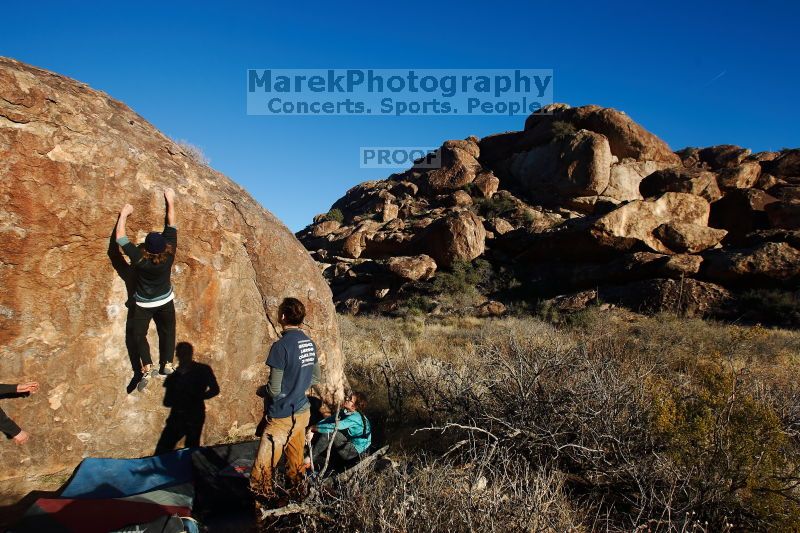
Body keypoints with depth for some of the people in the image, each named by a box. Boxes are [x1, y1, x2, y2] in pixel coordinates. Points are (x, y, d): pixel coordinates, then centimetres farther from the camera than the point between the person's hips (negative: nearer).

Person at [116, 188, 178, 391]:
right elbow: (171, 226, -16)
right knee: (167, 331, 17)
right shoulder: (169, 254, -25)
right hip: (165, 302, 2)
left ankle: (147, 368, -5)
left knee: (138, 334, 9)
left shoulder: (139, 259, -29)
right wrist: (170, 201, -8)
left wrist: (124, 215, -10)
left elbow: (120, 237, -20)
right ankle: (167, 365, 18)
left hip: (143, 304, -2)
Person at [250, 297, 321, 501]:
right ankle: (295, 486, 36)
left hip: (283, 416, -8)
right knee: (296, 453, 22)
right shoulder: (309, 343, 0)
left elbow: (274, 389, -18)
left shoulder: (281, 346, -22)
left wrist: (267, 393, 3)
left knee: (265, 461, 6)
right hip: (303, 410, 8)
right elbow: (315, 378, 12)